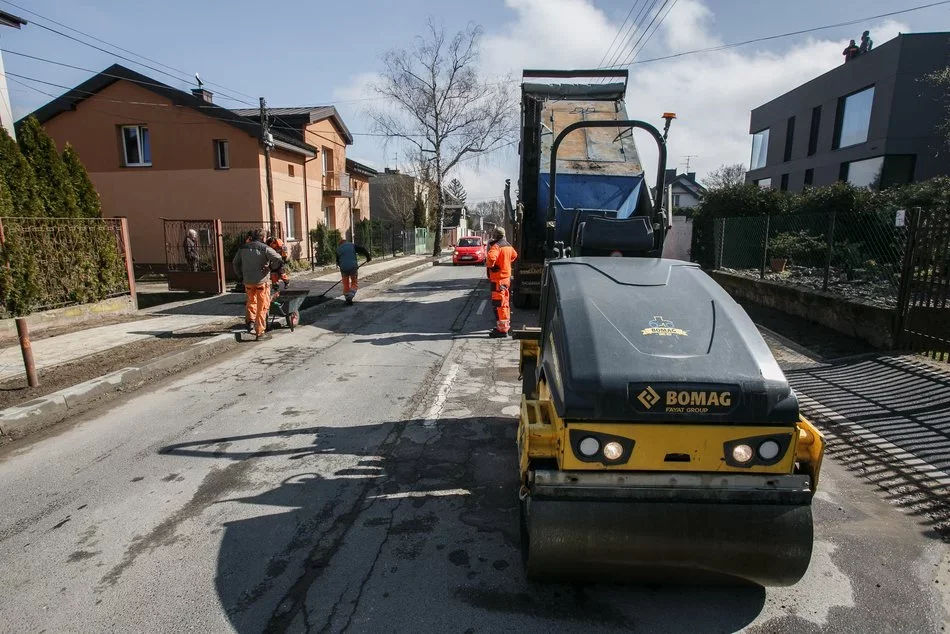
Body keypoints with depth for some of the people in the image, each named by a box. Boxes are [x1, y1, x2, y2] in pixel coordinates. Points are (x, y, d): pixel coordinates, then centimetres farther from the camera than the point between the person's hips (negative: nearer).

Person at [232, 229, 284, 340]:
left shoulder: (243, 248, 7)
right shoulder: (265, 248, -9)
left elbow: (235, 263, 16)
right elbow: (278, 260, -22)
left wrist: (241, 275, 24)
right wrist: (271, 267, -4)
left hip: (248, 281, 4)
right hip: (262, 281, -4)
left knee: (251, 301, 27)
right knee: (262, 307, 4)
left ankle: (251, 321, 8)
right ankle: (259, 332, 5)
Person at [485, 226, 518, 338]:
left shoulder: (496, 246, -17)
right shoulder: (508, 246, 12)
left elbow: (491, 257, -36)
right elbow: (514, 255, 32)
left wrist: (488, 265, -18)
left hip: (498, 278, -9)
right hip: (507, 277, 9)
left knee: (499, 304, -7)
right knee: (505, 302, 19)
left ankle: (502, 330, -7)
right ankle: (506, 325, 31)